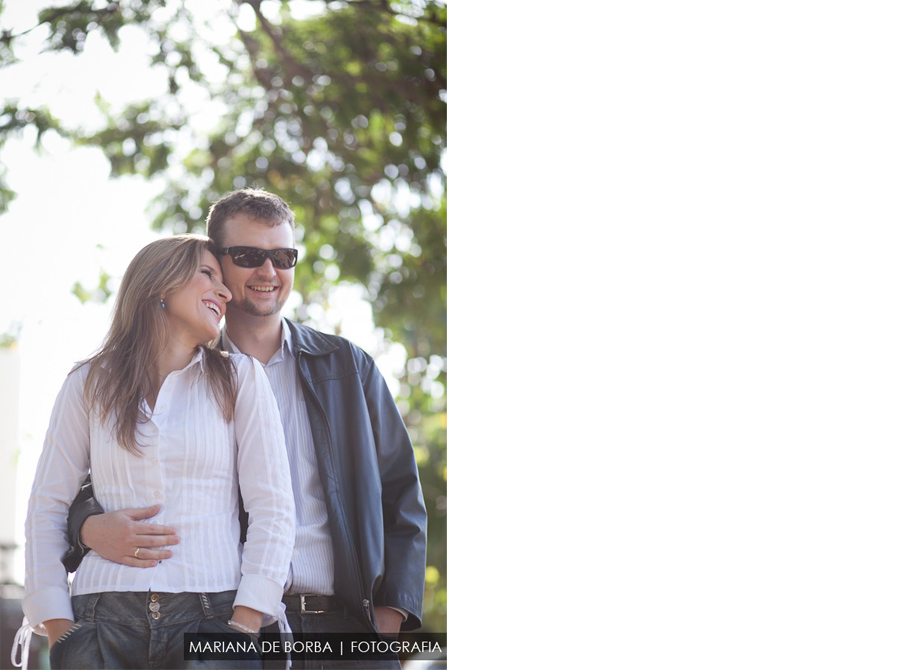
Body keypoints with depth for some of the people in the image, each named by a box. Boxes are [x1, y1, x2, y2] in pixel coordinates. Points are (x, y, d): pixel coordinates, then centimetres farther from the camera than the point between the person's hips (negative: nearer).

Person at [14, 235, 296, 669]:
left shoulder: (240, 378, 8)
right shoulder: (89, 384, 11)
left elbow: (272, 507, 2)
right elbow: (47, 508, 9)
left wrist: (244, 626, -8)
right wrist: (59, 629, -2)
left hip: (210, 616, 0)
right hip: (105, 619, 1)